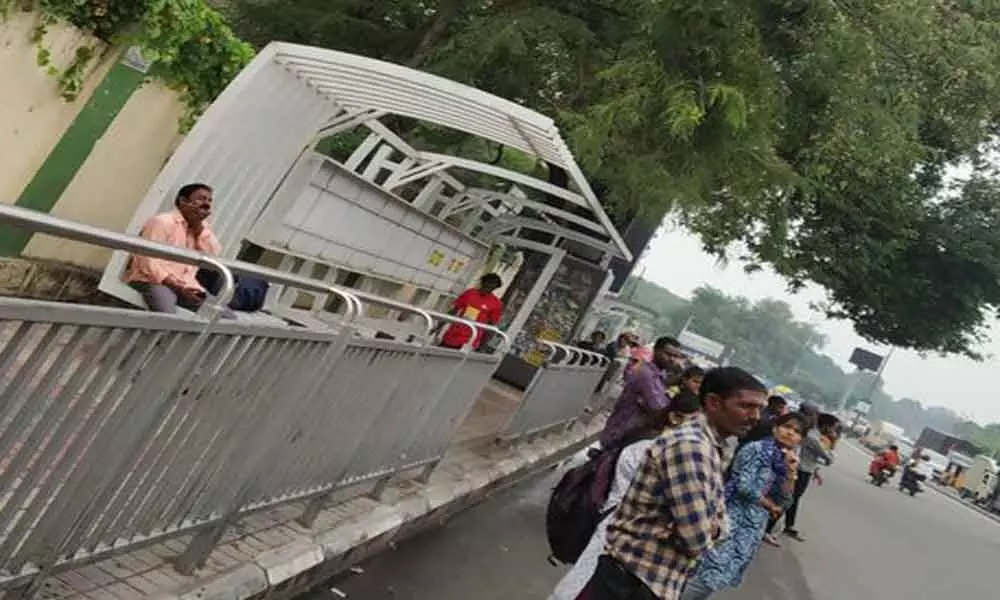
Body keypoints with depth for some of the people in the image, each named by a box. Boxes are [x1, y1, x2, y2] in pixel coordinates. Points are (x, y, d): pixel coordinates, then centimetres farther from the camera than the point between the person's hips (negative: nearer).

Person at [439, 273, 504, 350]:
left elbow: (491, 325, -2)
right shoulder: (469, 293, 2)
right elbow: (453, 311, 9)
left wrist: (483, 344, -6)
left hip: (469, 342, -3)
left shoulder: (496, 304, -6)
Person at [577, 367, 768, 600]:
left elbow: (718, 526, 11)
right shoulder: (688, 445, -22)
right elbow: (696, 539, -23)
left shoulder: (709, 446, 9)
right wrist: (707, 530, -2)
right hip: (633, 581, -10)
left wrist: (711, 528, -9)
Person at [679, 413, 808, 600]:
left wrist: (791, 472, -8)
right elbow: (744, 486, -17)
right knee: (710, 574, -12)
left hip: (754, 525, 7)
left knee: (719, 576, 8)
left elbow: (783, 498, 7)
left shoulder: (785, 461, 11)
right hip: (734, 517, -7)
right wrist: (770, 506, -2)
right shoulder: (756, 448, -11)